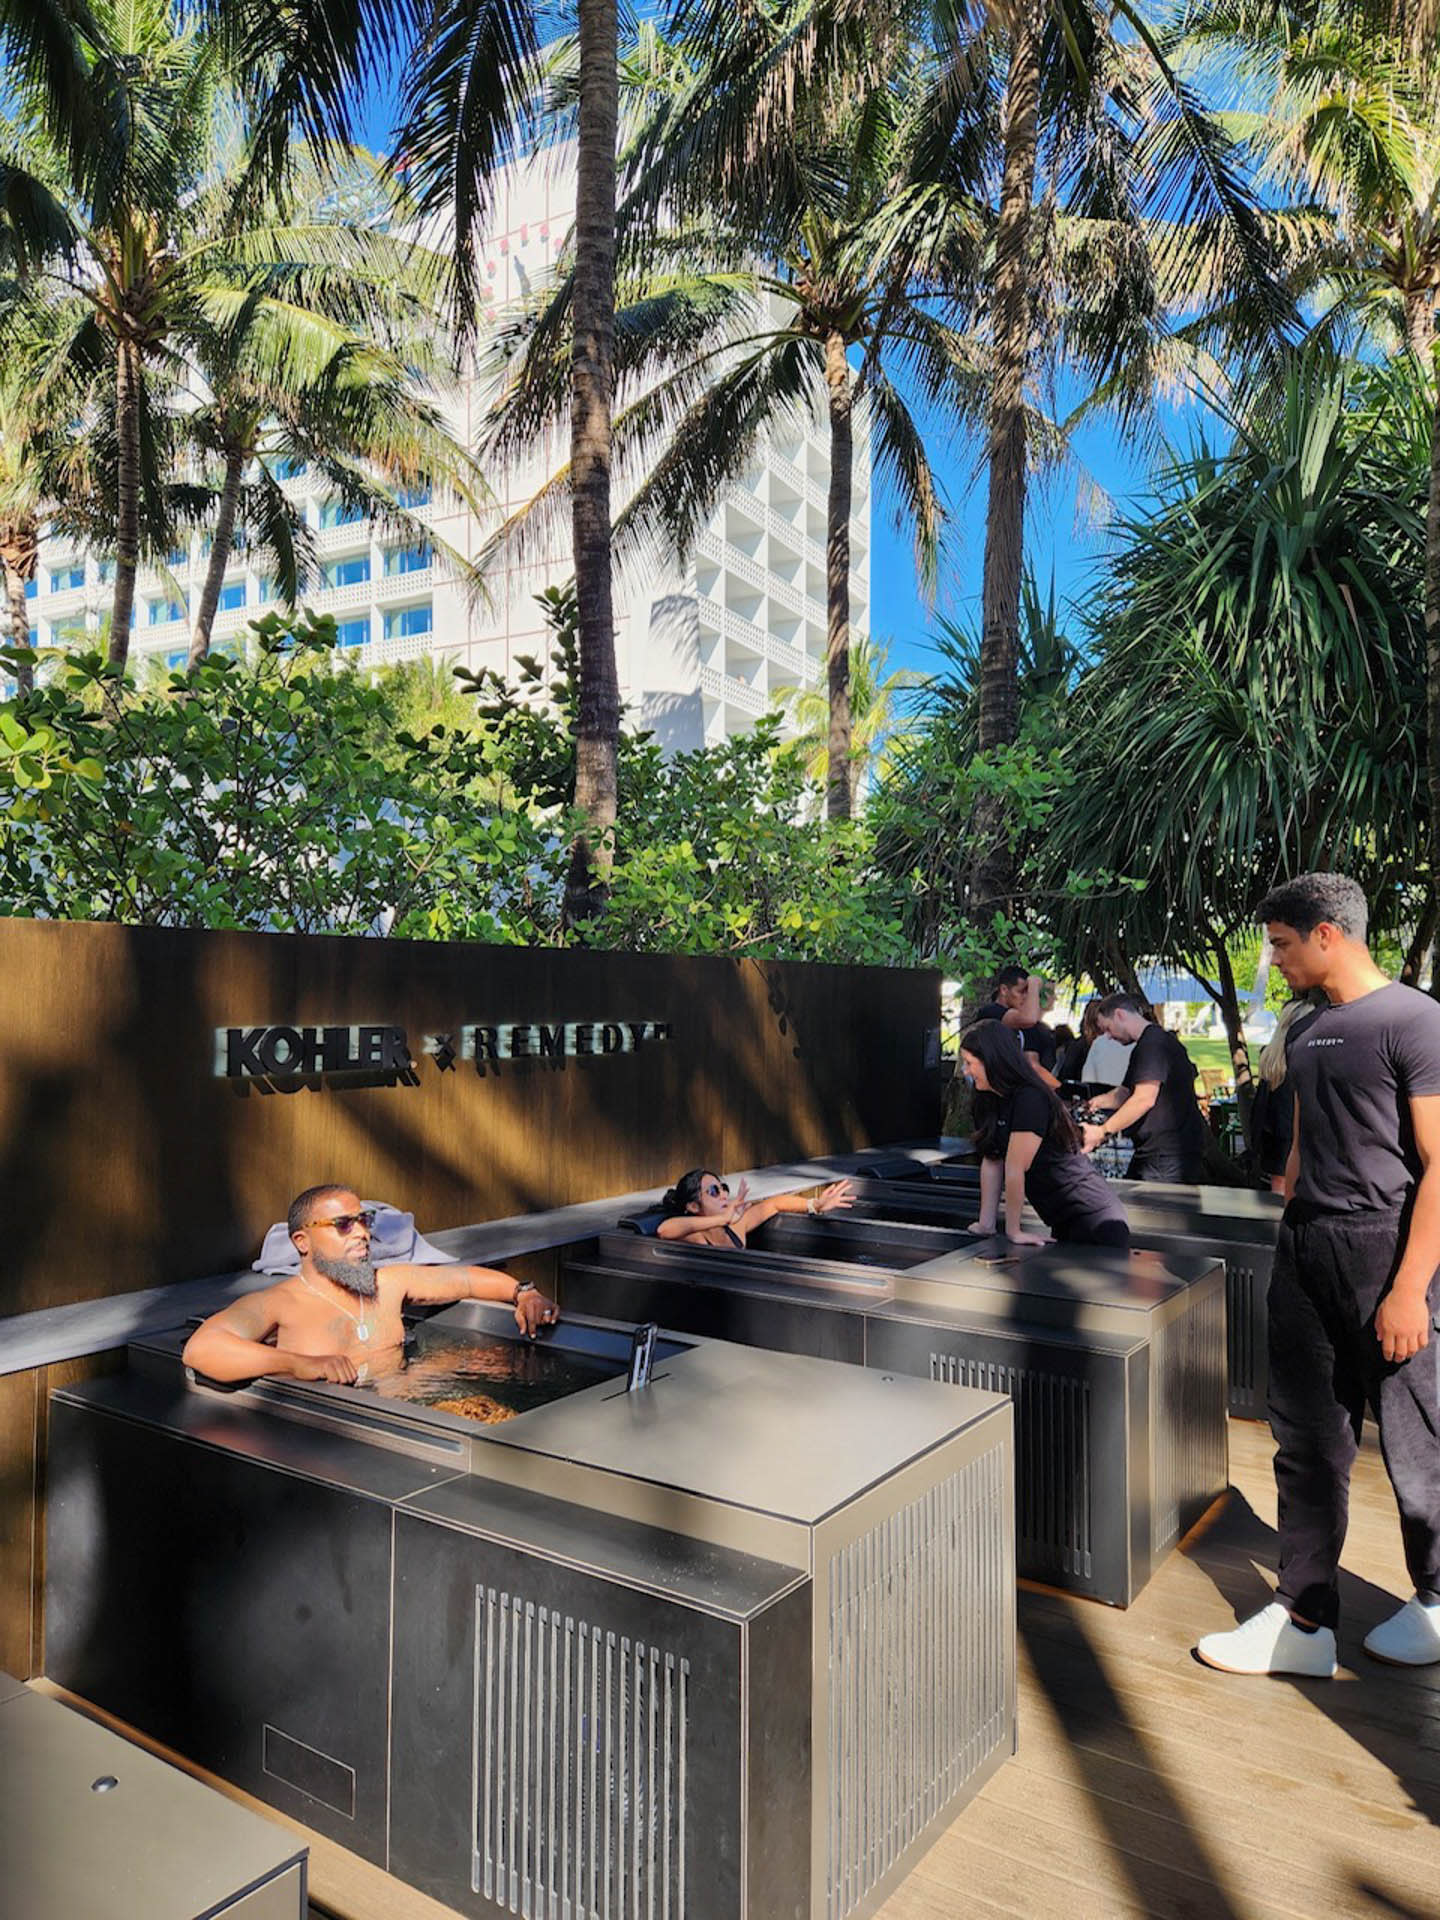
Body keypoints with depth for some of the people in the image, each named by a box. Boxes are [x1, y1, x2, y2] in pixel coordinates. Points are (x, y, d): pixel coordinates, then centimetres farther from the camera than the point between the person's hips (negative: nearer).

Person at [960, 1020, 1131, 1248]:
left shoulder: (1030, 1099, -24)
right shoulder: (988, 1100, 2)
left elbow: (1015, 1169, -21)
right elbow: (991, 1162, 3)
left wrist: (1013, 1231, -16)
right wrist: (986, 1224, 2)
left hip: (1093, 1216, -8)